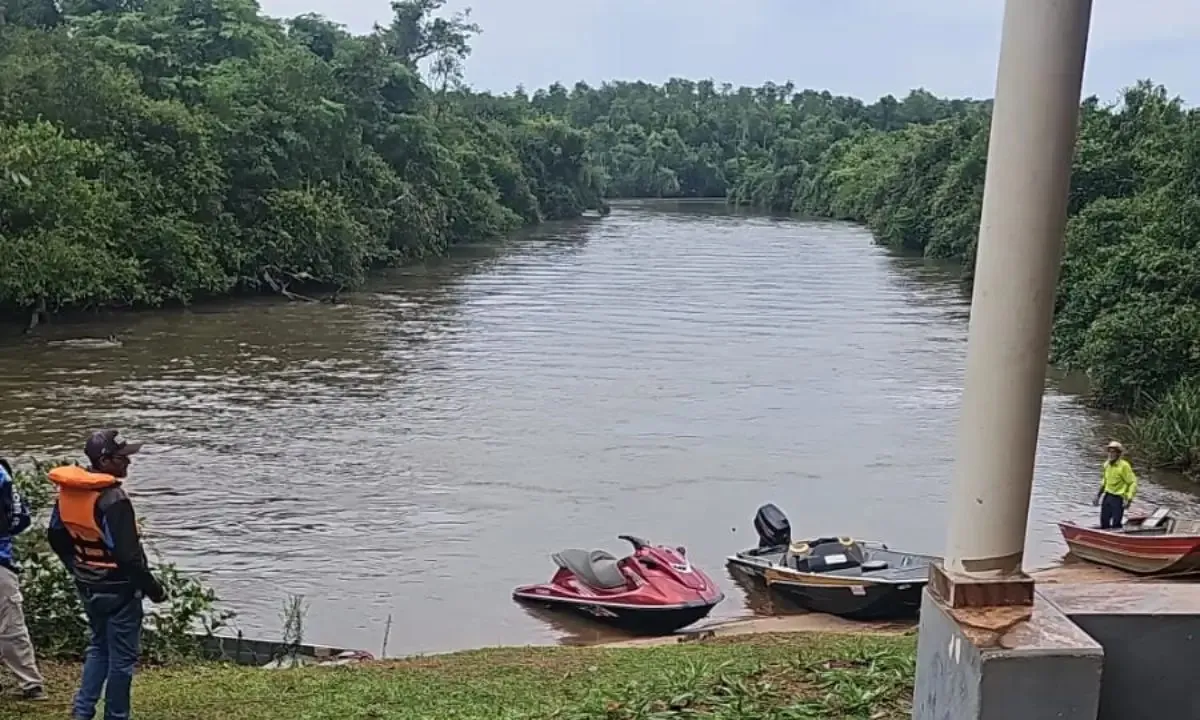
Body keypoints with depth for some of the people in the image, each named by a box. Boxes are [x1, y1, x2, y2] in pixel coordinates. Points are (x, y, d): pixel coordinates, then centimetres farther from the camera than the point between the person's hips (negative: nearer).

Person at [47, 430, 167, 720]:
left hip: (89, 587, 8)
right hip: (119, 589, -8)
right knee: (122, 656, 6)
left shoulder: (69, 492, 0)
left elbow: (57, 536, 12)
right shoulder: (113, 500, -25)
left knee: (99, 647, 23)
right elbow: (128, 555, -24)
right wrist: (154, 589, -13)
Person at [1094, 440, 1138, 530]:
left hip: (1118, 498, -7)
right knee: (1104, 523, 12)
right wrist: (1098, 495, 18)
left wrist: (1129, 499, -20)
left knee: (1116, 525, -6)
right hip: (1107, 496, 7)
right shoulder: (1107, 465, 7)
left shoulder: (1124, 466, -15)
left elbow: (1133, 483, -14)